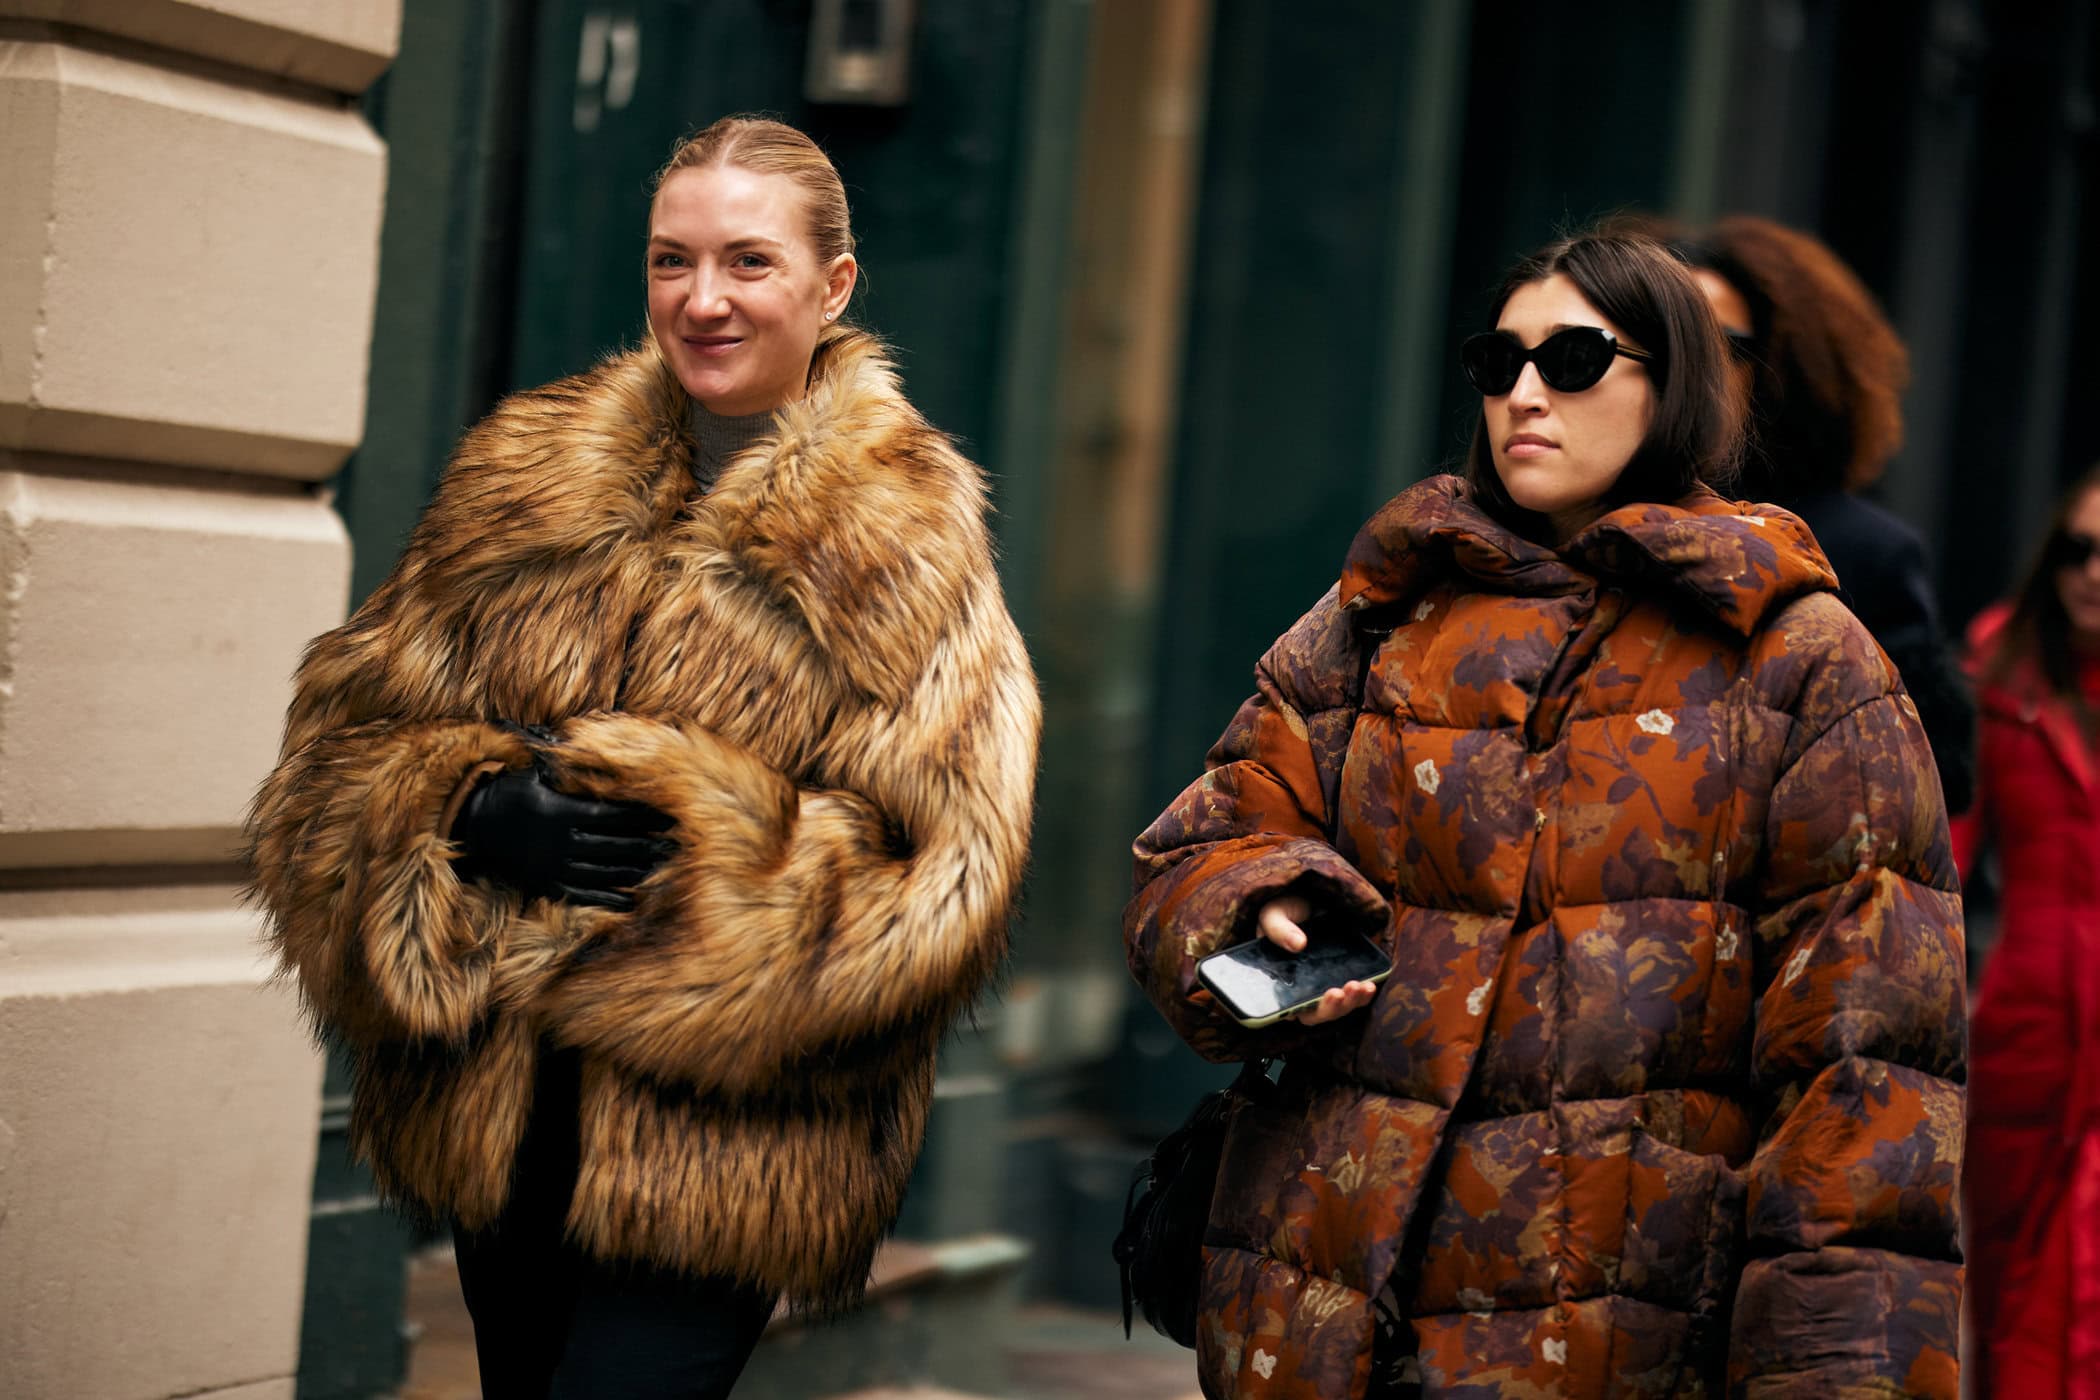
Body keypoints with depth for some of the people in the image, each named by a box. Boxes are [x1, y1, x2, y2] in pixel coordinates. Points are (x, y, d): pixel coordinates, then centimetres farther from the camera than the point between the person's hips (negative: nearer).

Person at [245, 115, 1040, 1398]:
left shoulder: (906, 541, -6)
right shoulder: (527, 476, 7)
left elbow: (941, 873, -12)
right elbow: (357, 727, 7)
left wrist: (690, 844, -21)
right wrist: (475, 815, -13)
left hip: (726, 1144, -5)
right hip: (499, 1110, 5)